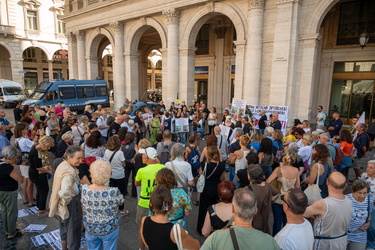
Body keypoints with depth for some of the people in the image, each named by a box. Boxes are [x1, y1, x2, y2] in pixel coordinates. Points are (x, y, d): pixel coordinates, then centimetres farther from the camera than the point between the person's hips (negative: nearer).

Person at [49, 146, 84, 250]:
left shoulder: (63, 164, -1)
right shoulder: (69, 172, -32)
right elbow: (64, 192, -45)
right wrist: (67, 201, -26)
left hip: (62, 206, 10)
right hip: (71, 206, -10)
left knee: (64, 228, 29)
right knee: (73, 230, 10)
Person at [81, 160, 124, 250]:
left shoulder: (84, 189, -20)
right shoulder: (114, 192, -30)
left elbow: (83, 208, -2)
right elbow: (121, 202, -8)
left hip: (90, 229, 3)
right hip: (109, 229, -3)